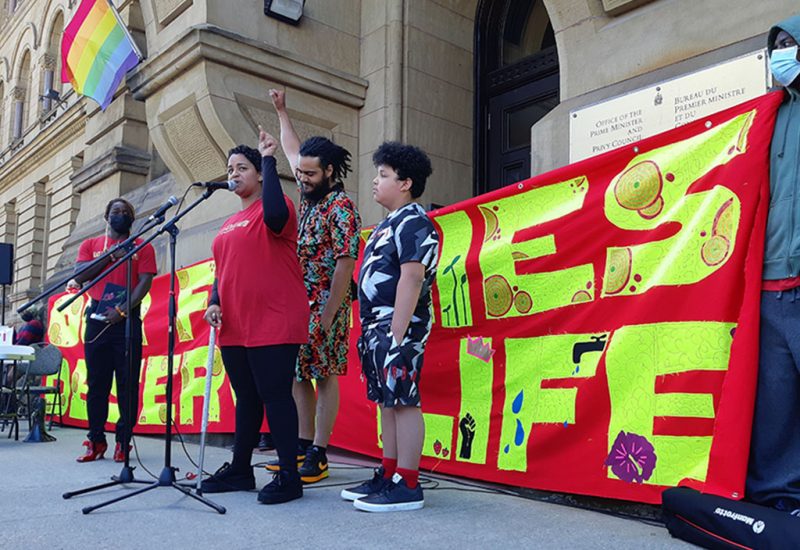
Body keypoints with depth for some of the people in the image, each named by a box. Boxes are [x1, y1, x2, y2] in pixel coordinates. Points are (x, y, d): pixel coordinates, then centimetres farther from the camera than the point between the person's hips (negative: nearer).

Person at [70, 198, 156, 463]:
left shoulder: (142, 247, 8)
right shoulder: (90, 245, 15)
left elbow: (145, 282, -2)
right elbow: (79, 275, 1)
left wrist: (123, 310, -14)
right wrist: (111, 256, -8)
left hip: (127, 320, -2)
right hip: (97, 319, 2)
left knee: (128, 383, -3)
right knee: (97, 382, 3)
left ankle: (123, 441, 1)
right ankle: (96, 440, 9)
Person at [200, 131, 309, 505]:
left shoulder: (275, 209, -3)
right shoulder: (229, 225, 20)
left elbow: (275, 215, -29)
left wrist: (268, 160, -20)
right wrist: (214, 303, 4)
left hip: (274, 326, -8)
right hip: (234, 329, 8)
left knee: (274, 396, -6)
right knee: (246, 398, 15)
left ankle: (289, 476, 3)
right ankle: (240, 469, 24)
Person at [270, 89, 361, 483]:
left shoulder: (341, 208, -12)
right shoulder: (308, 196, 12)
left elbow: (345, 263, -17)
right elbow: (293, 151, 29)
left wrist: (326, 316, -20)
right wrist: (281, 112, 33)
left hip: (323, 305, -8)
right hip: (295, 304, 9)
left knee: (324, 377, -3)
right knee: (298, 375, 11)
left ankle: (319, 455, 3)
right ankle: (303, 446, 21)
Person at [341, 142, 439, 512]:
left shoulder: (414, 223, -10)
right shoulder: (388, 224, 22)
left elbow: (412, 278, -20)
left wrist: (397, 334, -24)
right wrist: (372, 329, 19)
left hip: (398, 325, -10)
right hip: (376, 324, 10)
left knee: (403, 401, -7)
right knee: (386, 401, 13)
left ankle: (407, 486, -1)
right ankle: (388, 475, 21)